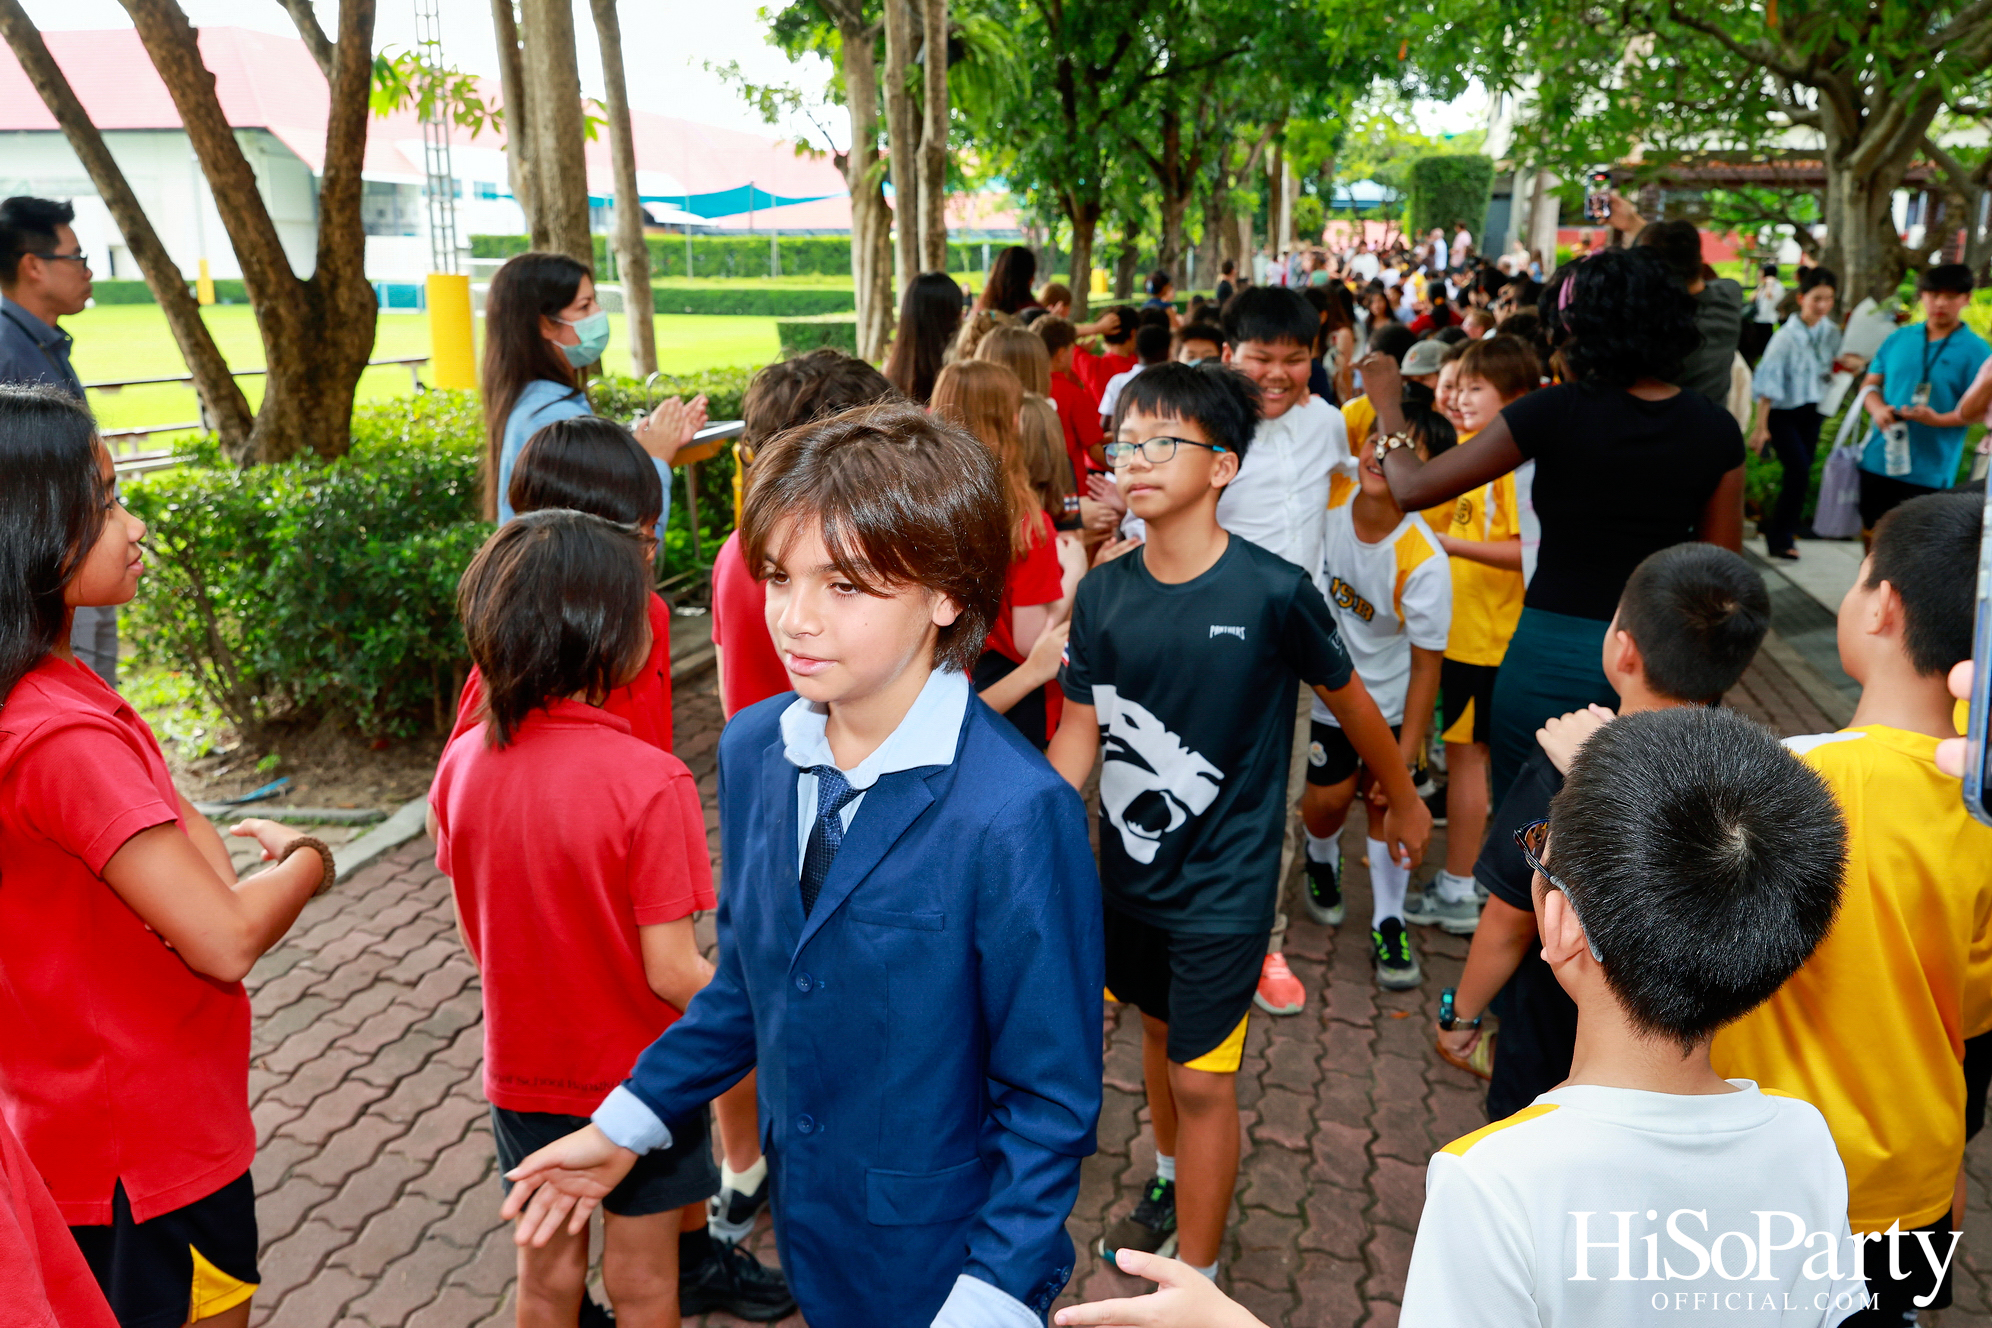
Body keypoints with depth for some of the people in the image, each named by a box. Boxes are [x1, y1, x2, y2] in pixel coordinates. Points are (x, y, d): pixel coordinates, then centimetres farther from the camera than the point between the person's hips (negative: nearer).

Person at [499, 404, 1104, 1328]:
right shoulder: (752, 749, -8)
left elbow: (1050, 1101, -19)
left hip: (943, 1252, -5)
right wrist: (624, 1127, 7)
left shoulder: (1018, 815, -29)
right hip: (811, 1219, 5)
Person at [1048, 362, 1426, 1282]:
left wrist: (1404, 800, 11)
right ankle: (1170, 1178, 51)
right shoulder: (1103, 592, -7)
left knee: (1201, 1080, 3)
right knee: (1159, 1030, 25)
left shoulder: (1273, 592, -19)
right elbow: (1080, 729, -2)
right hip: (1129, 867, 5)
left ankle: (1199, 1279, 22)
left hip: (1225, 884, -4)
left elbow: (1348, 697, -3)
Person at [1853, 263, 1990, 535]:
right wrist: (1877, 408, -8)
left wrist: (1938, 419, -25)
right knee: (1871, 533, 15)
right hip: (1879, 460, 4)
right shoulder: (1899, 338, 9)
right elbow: (1872, 383, 14)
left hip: (1928, 471, -4)